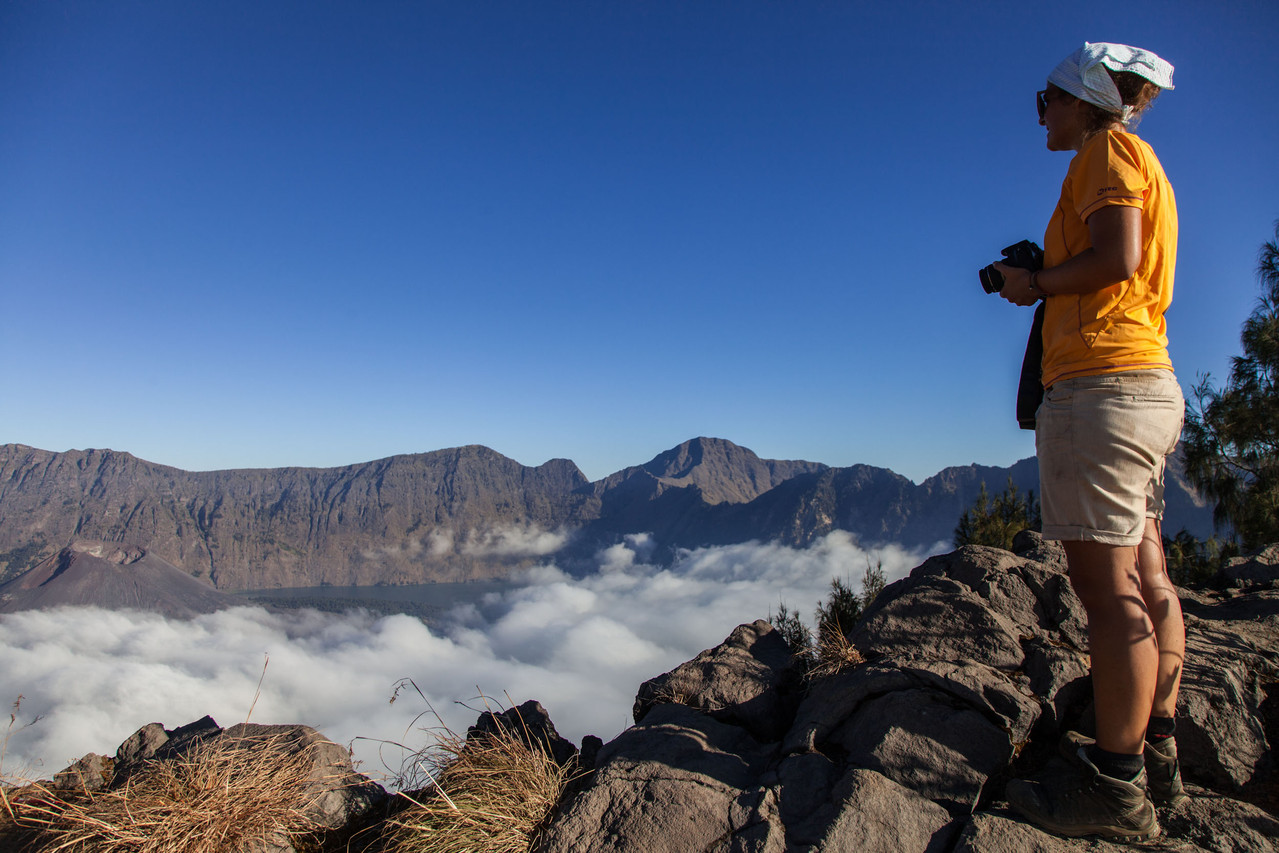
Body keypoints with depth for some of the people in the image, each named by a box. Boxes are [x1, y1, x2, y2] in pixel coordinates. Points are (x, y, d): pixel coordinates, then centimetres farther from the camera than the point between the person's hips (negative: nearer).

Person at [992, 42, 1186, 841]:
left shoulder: (1109, 149, 0)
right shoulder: (1140, 164, 27)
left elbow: (1117, 258, -14)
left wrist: (1034, 284, -1)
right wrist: (1044, 282, 19)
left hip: (1103, 381, -10)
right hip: (1151, 382, 10)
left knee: (1107, 583, -11)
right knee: (1146, 577, 9)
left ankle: (1117, 785, -6)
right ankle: (1158, 755, 17)